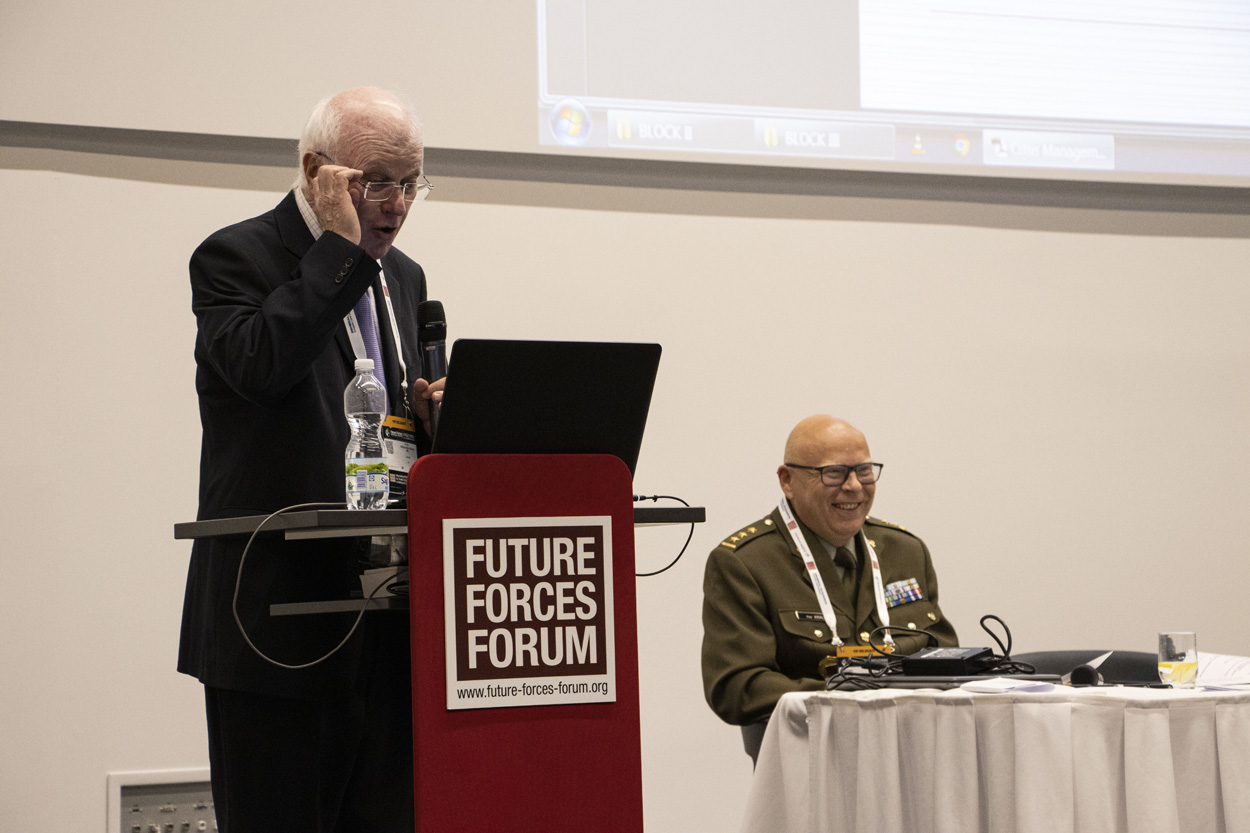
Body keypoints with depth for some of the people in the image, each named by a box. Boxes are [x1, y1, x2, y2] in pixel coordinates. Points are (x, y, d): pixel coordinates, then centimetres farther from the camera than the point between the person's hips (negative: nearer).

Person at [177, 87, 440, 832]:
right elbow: (260, 365, -24)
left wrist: (434, 411, 0)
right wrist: (340, 247, -17)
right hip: (281, 610, -6)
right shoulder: (236, 258, -4)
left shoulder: (403, 279, 17)